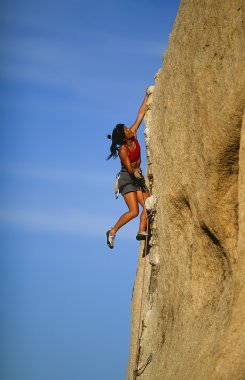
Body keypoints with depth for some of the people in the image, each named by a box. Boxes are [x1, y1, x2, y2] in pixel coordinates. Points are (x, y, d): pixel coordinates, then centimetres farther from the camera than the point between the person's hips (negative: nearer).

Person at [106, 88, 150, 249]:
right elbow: (129, 168, -19)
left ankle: (141, 231, -11)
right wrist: (134, 172, -42)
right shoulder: (123, 150, -22)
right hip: (127, 178, -7)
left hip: (137, 177, 7)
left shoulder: (134, 135, -5)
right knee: (134, 211, -15)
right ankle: (112, 232, -3)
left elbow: (141, 114, -3)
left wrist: (147, 96, -4)